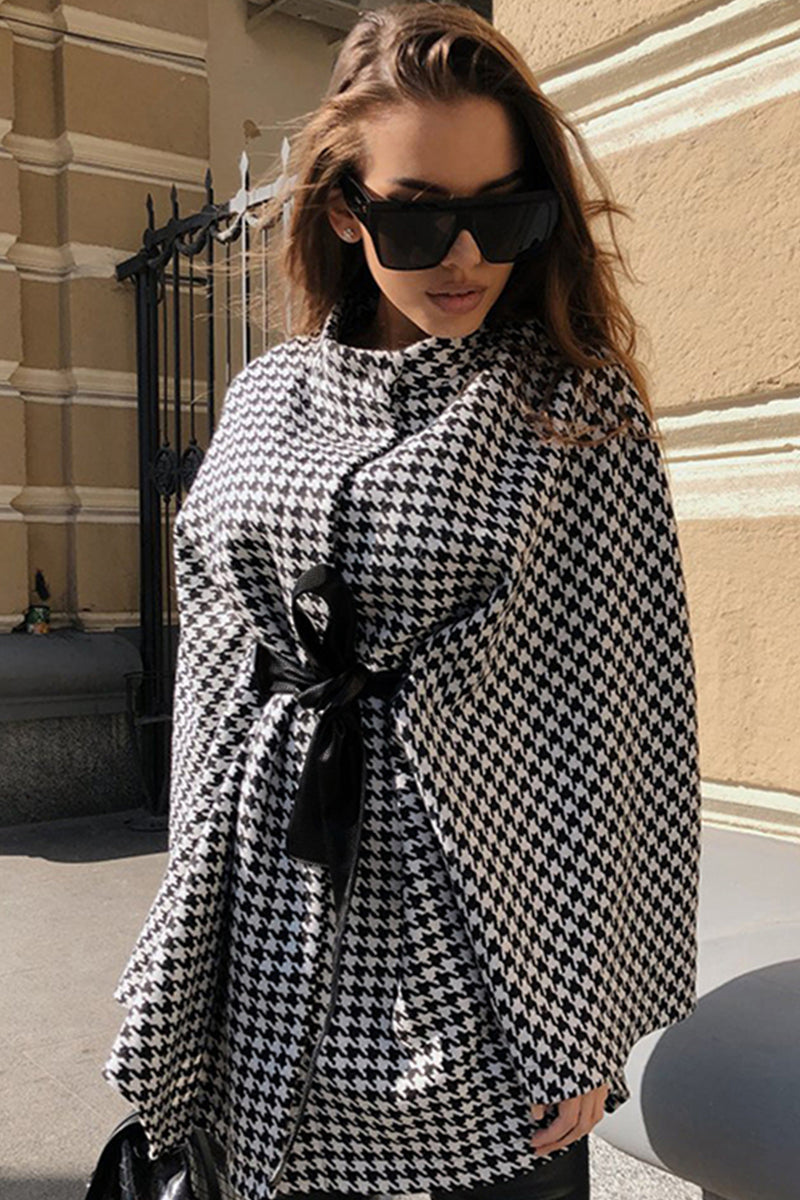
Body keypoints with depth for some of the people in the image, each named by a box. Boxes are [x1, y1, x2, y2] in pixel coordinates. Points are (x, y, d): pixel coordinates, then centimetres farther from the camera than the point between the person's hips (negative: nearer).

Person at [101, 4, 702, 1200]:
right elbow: (216, 690, 9)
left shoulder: (582, 412, -5)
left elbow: (627, 725, -6)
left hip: (481, 965, -3)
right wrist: (186, 965, 10)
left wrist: (589, 1019, -7)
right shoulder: (265, 403, 5)